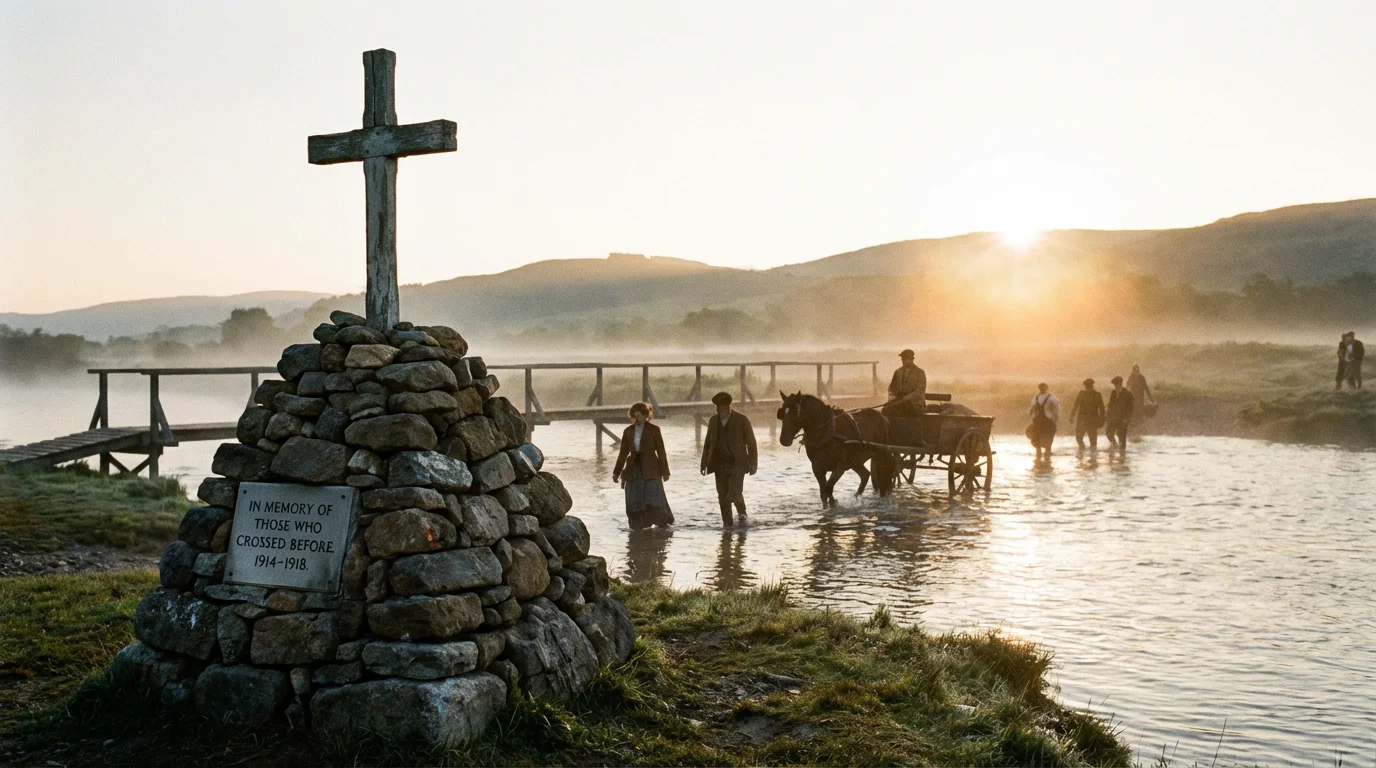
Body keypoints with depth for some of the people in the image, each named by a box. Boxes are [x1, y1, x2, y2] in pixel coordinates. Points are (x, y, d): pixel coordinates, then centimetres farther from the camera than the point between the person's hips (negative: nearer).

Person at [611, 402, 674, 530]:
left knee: (654, 497, -9)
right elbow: (623, 453, 13)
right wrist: (616, 472, 9)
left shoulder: (654, 429, -1)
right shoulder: (628, 431, 9)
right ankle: (638, 527, 10)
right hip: (634, 469, 4)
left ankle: (663, 524, 9)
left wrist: (665, 471, -4)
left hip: (650, 469, -4)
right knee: (634, 500, -1)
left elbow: (661, 452, 0)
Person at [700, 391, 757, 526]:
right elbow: (707, 443, 15)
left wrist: (753, 464, -7)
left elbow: (751, 443, -2)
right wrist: (704, 464, 11)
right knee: (723, 497, 4)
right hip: (720, 465, 4)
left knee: (734, 493, -17)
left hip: (737, 464, -4)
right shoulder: (713, 421, 8)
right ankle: (727, 523, 15)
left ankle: (742, 512, 12)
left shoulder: (741, 420, -5)